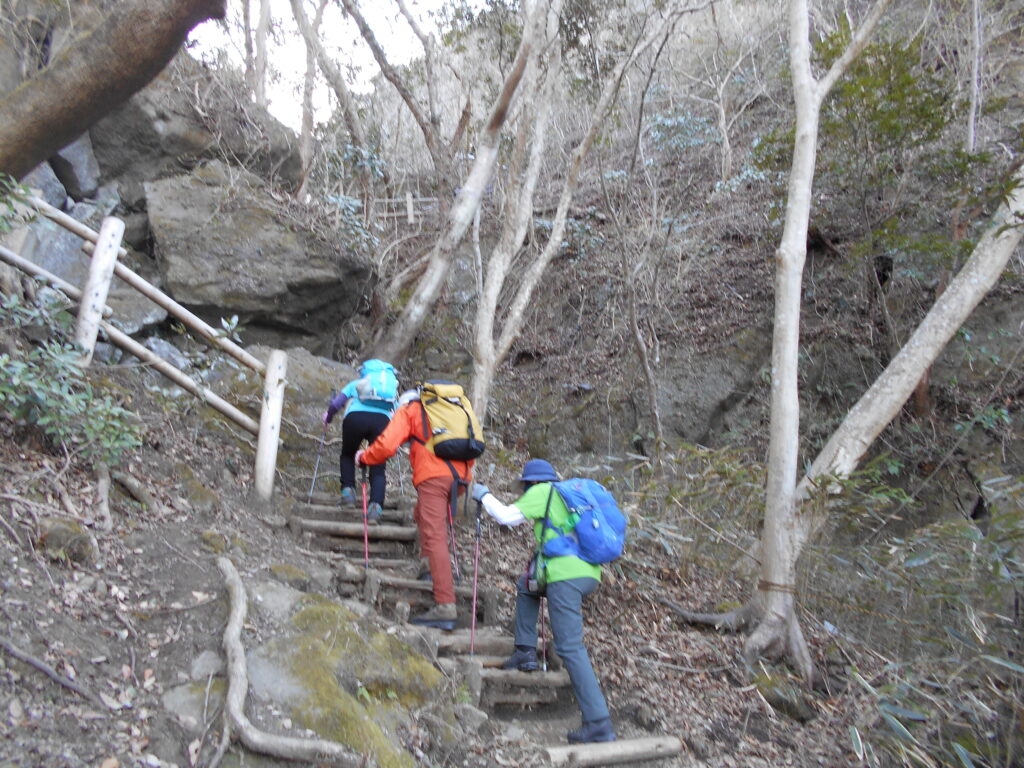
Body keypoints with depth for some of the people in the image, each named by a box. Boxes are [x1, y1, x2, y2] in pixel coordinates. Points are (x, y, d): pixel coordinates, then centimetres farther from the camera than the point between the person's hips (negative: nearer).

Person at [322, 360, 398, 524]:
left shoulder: (356, 384, 30)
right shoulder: (392, 389, 35)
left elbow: (337, 402, 17)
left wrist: (327, 418, 32)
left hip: (355, 417, 0)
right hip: (383, 420, 1)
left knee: (347, 455, 27)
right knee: (379, 468, 5)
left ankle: (348, 489, 9)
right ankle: (376, 505, -16)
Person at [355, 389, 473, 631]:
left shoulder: (409, 410, 15)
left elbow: (386, 445, 3)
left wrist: (363, 457, 19)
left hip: (433, 476, -6)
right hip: (461, 477, 6)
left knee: (435, 538, -10)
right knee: (422, 515, 28)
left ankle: (445, 607, -17)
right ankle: (434, 569, 14)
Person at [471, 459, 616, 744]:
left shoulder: (542, 492, 2)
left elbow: (508, 516, -2)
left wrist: (484, 495, 13)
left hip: (566, 574, -9)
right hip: (590, 573, 9)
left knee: (570, 647, -8)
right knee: (526, 584, 28)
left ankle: (599, 724, -11)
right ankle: (526, 653, 26)